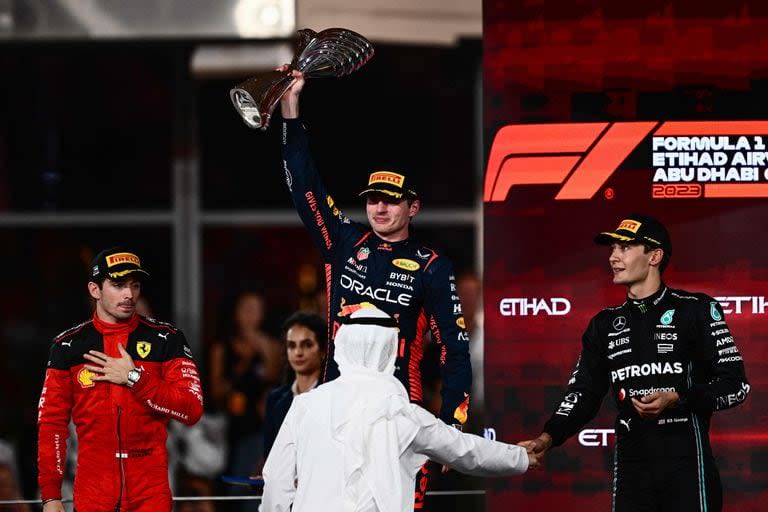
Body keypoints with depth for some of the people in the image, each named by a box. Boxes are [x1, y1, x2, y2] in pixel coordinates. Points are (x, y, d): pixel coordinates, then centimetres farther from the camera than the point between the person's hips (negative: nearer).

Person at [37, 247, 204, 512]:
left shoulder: (166, 339, 3)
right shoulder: (68, 345, 5)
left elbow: (191, 410, -6)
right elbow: (51, 422, 4)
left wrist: (134, 379, -13)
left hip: (151, 490, -1)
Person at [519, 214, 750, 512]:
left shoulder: (695, 310, 0)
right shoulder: (605, 325, 15)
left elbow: (736, 385, -4)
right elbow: (582, 395, 11)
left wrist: (677, 399, -17)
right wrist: (548, 438, -6)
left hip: (687, 464, -4)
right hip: (630, 464, 4)